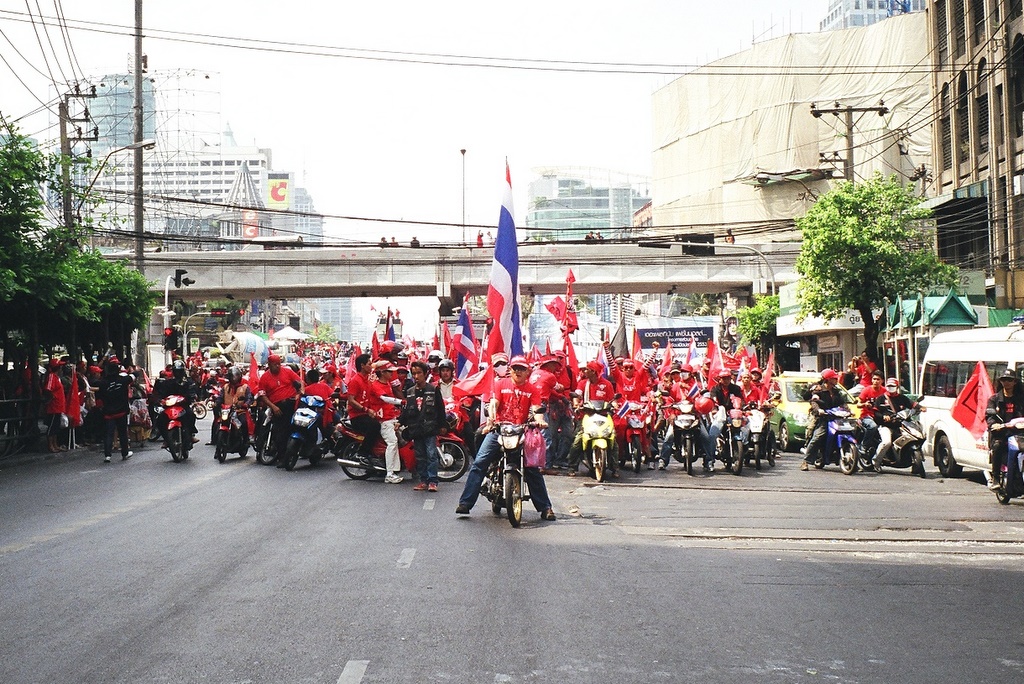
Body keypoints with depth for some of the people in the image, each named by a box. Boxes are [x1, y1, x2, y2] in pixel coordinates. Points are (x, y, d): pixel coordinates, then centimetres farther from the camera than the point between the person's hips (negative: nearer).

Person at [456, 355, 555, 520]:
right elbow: (493, 404, -4)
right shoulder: (500, 384, 9)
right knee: (479, 463, -13)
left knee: (533, 469, -2)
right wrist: (490, 421, -22)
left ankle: (545, 508, 7)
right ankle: (465, 503, -13)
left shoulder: (531, 390, 10)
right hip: (498, 431, 0)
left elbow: (536, 409, -3)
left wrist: (539, 420, -27)